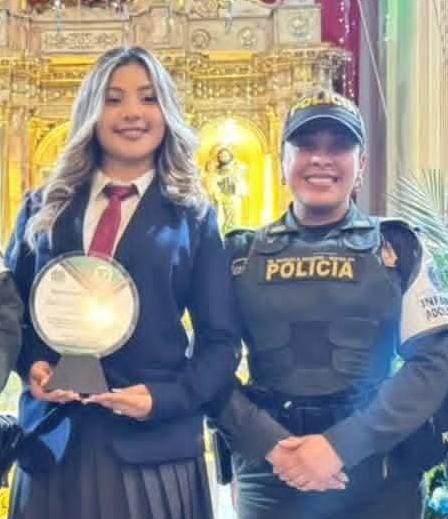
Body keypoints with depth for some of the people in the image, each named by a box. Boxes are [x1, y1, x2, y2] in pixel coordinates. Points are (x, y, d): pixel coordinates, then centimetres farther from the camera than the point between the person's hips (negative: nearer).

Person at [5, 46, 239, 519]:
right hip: (52, 440, 2)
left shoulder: (192, 218, 3)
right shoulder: (44, 209, 9)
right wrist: (32, 367, -7)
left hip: (154, 445, -2)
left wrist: (164, 399, -13)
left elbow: (219, 341, 2)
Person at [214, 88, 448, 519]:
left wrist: (344, 444, -15)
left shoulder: (398, 249, 2)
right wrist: (270, 444, -14)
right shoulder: (241, 255, 4)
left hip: (378, 479, 0)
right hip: (268, 477, 1)